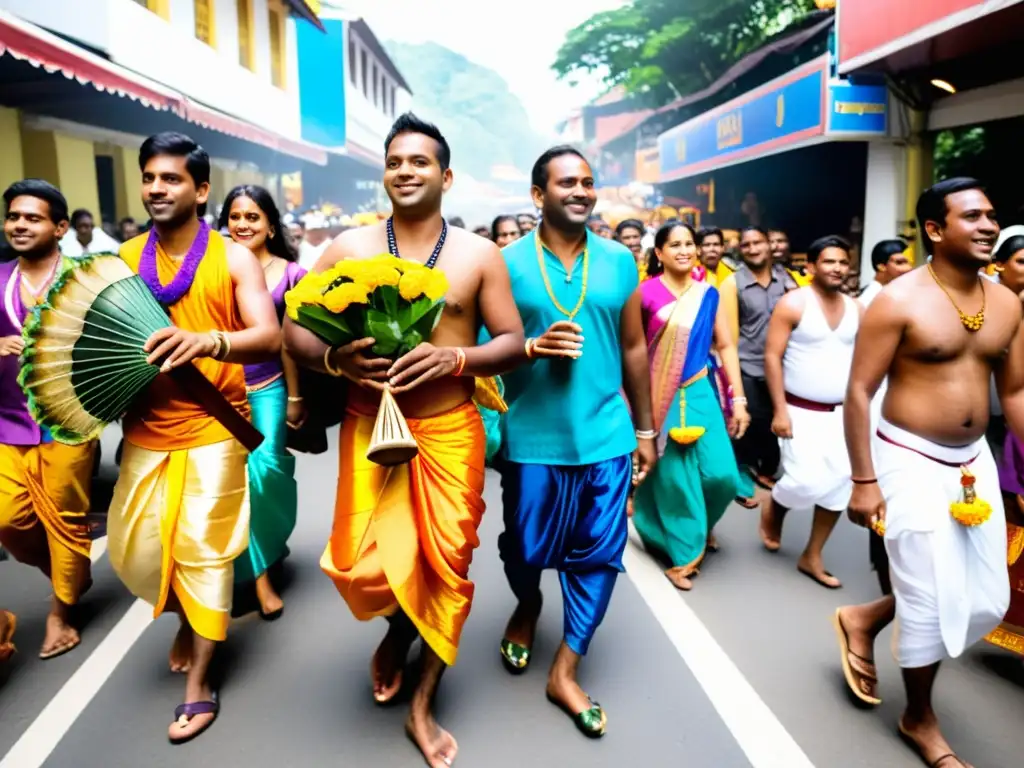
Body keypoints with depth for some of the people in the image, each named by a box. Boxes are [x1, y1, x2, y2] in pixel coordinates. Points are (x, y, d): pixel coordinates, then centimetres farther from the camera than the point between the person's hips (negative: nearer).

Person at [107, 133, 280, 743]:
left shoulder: (234, 258, -7)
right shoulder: (125, 258, 5)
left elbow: (270, 337, -18)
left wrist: (206, 341, -37)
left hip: (211, 429, -4)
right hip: (146, 429, 4)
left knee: (203, 551, 1)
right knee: (136, 550, 11)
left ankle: (199, 687, 16)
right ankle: (189, 618, 42)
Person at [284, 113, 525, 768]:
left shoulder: (479, 254, 0)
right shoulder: (349, 247, 2)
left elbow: (513, 342, 0)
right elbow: (294, 328, 3)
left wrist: (454, 357, -19)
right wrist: (334, 359, -19)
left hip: (450, 432, 0)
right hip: (370, 428, 1)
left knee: (447, 564, 4)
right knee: (365, 563, -3)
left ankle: (423, 706, 27)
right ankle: (398, 629, 37)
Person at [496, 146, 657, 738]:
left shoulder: (620, 262, 4)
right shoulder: (509, 263, -4)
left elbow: (634, 348, 9)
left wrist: (646, 428, 10)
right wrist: (533, 347, -20)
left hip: (606, 435, 2)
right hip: (533, 437, -2)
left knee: (599, 555, 6)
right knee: (526, 550, 11)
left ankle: (565, 671, 24)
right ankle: (527, 608, 47)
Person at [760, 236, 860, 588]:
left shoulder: (856, 310, 6)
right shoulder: (793, 304, -9)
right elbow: (772, 357, -11)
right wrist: (780, 410, -16)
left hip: (842, 413, 6)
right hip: (801, 411, -5)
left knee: (840, 483, 2)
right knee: (807, 482, -14)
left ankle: (811, 557, 19)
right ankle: (772, 511, 21)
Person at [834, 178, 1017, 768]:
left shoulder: (1007, 304, 4)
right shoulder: (899, 300, -14)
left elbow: (1014, 393, 11)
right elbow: (859, 392, -14)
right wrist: (864, 481, -17)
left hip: (974, 462, 7)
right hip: (911, 461, -6)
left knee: (988, 600, 11)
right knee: (932, 601, 2)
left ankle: (864, 619, 34)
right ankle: (921, 720, 28)